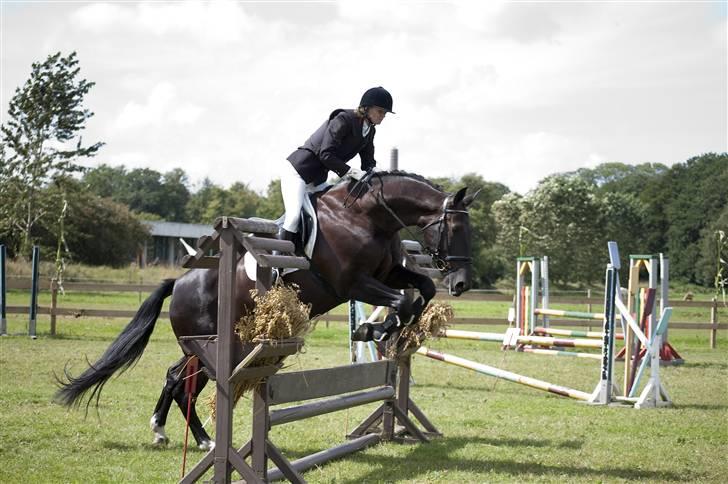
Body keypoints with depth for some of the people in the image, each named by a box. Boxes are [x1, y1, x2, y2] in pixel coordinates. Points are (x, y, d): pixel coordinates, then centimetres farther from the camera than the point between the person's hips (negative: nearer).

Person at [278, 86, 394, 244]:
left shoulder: (369, 131, 4)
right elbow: (326, 155, -27)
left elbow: (369, 163, 3)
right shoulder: (343, 120, -22)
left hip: (318, 179, 9)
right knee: (294, 216, -21)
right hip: (297, 172, -9)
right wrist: (352, 172, -32)